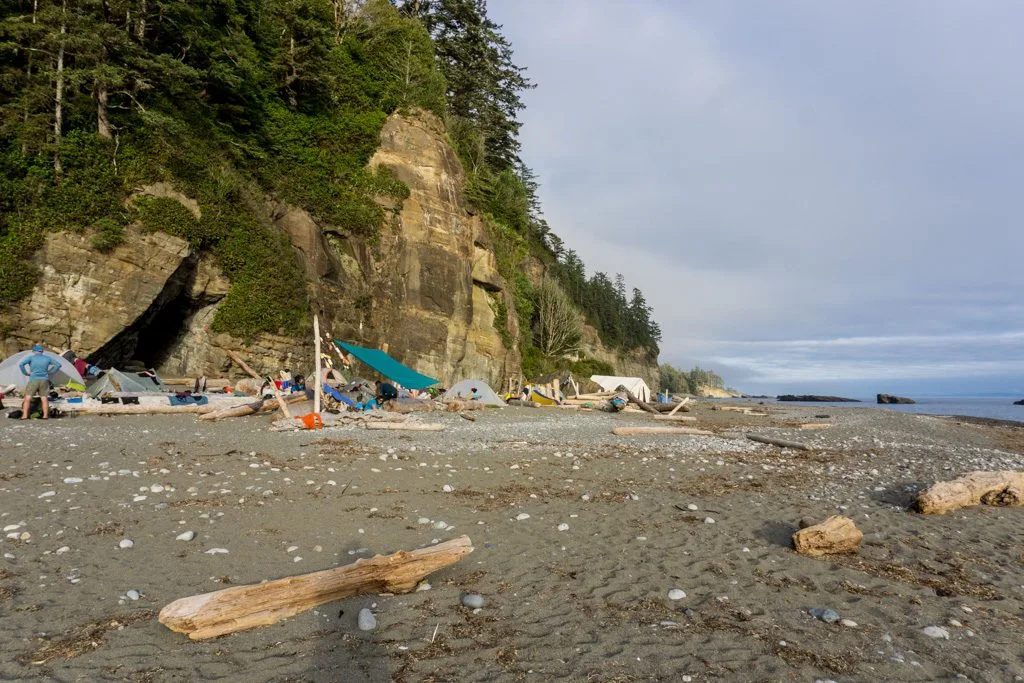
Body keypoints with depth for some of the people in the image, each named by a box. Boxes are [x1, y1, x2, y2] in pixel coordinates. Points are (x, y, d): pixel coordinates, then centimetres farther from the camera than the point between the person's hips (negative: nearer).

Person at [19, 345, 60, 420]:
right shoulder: (47, 358, 9)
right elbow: (58, 365, 11)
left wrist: (26, 373, 0)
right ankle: (45, 415, 0)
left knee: (28, 398, 1)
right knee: (44, 398, 4)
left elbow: (21, 364, -12)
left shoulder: (31, 357, 1)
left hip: (33, 380, -3)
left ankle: (24, 415, -5)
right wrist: (49, 372, 13)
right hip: (44, 380, 3)